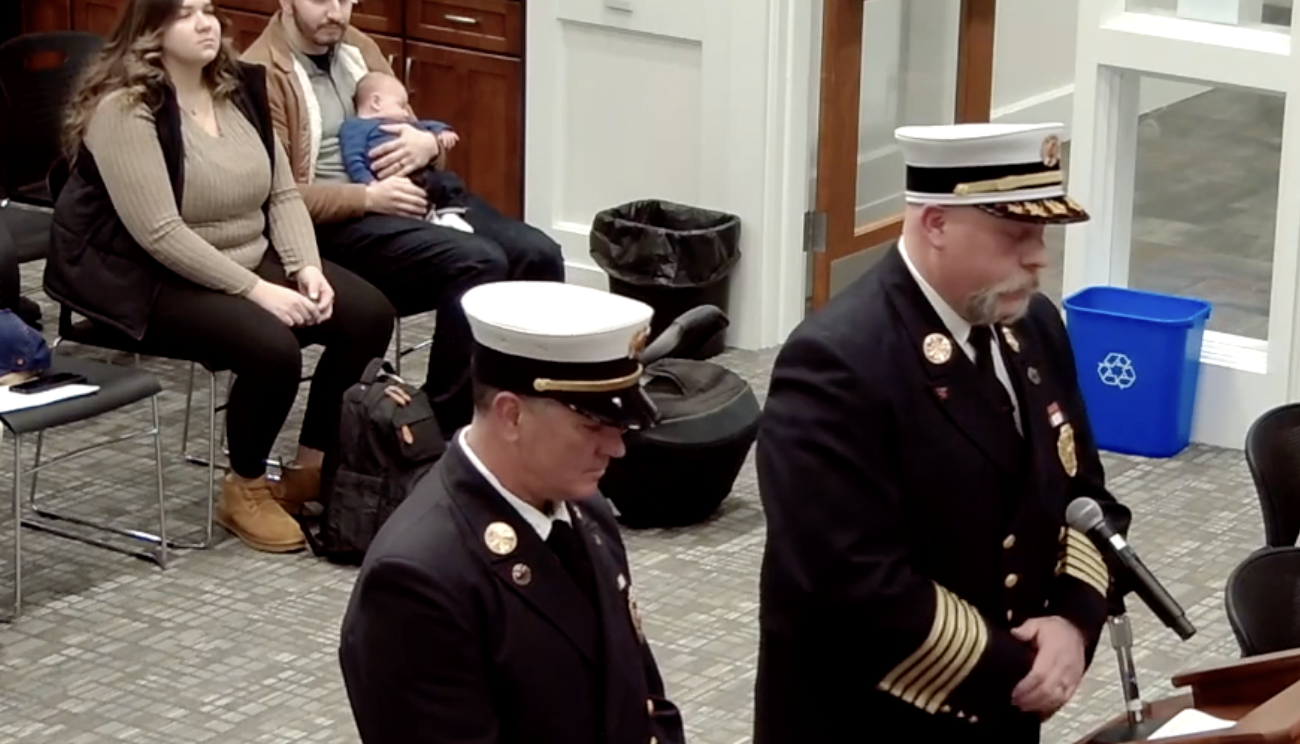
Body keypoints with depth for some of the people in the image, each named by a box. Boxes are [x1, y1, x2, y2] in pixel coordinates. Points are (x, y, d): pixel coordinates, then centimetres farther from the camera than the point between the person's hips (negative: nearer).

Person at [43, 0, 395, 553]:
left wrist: (307, 268, -12)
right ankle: (244, 490, -5)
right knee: (272, 347, -31)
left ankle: (311, 468, 6)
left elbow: (283, 194, 7)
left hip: (251, 261, 8)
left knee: (367, 314, -9)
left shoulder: (240, 88, 5)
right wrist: (257, 290, -26)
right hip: (152, 281, -8)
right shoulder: (124, 108, -19)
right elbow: (159, 233, -25)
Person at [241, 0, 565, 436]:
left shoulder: (357, 48, 17)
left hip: (417, 196, 8)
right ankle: (443, 427, -19)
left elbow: (411, 128, 23)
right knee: (477, 262, -29)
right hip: (334, 224, -8)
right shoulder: (262, 74, -7)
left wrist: (428, 144, -2)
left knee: (539, 255, -13)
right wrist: (370, 197, -22)